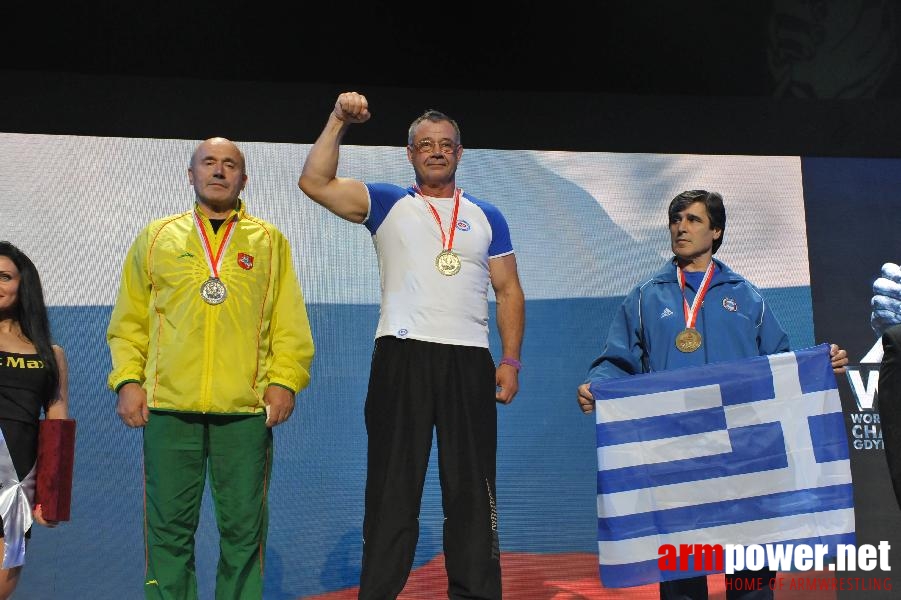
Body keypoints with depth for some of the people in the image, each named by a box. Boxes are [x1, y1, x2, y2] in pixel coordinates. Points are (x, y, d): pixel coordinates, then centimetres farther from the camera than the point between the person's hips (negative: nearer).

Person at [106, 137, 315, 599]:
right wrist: (127, 379, 1)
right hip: (168, 407, 1)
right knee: (169, 530, 5)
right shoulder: (156, 237, 14)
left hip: (246, 409, 0)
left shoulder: (270, 241, 12)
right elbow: (129, 321, 13)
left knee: (243, 530, 4)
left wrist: (285, 380, -5)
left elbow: (291, 324, 7)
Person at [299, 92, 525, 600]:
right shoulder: (388, 204, 10)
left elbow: (509, 293, 11)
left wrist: (511, 360, 1)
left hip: (470, 362, 2)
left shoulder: (487, 218, 15)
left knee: (472, 487, 6)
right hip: (402, 357, -1)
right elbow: (315, 182, -1)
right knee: (392, 485, 3)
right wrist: (338, 122, -8)